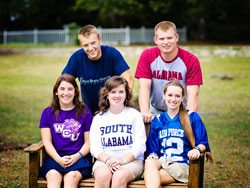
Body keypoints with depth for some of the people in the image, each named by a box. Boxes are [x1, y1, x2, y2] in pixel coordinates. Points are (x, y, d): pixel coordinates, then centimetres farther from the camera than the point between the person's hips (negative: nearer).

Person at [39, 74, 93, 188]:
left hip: (79, 157, -1)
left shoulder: (85, 112, 10)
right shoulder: (48, 113, 13)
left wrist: (76, 156, -12)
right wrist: (59, 159, -13)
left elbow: (88, 142, 7)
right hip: (55, 157, 1)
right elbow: (47, 142, 6)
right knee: (53, 175, -33)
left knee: (71, 176, -34)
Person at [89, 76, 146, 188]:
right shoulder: (98, 118, 14)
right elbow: (94, 147, 4)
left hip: (131, 160, -1)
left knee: (119, 177, -34)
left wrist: (123, 160, -17)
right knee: (102, 176, -32)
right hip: (105, 160, 2)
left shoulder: (134, 115, 7)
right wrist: (108, 160, -16)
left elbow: (139, 145, -2)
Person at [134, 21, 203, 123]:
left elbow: (193, 94, -15)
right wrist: (145, 113, -28)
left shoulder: (191, 60, -10)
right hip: (155, 112, 1)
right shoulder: (147, 56, -6)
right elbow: (144, 87, -13)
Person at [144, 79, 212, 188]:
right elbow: (152, 147, 18)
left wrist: (197, 149, -17)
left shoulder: (192, 117, 8)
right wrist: (152, 155, -5)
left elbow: (203, 143, 6)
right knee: (149, 162, -37)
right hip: (161, 161, 3)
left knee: (149, 177, -33)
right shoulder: (157, 120, 18)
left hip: (182, 164, -3)